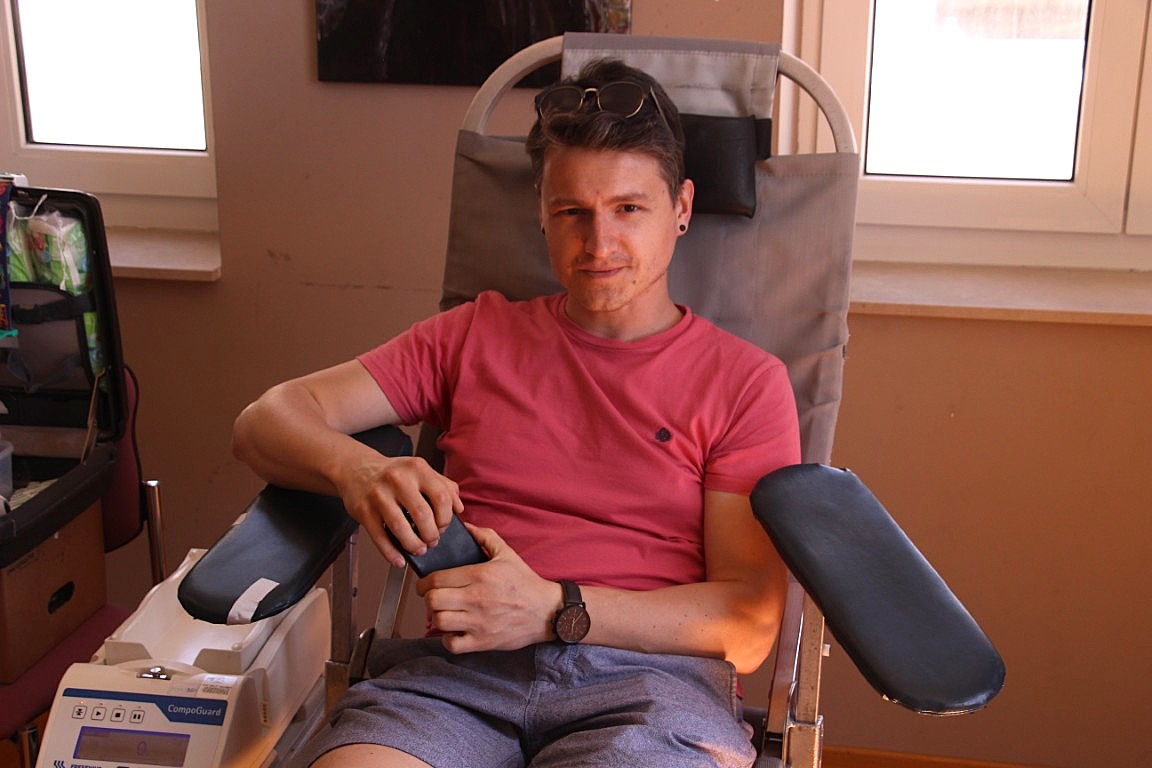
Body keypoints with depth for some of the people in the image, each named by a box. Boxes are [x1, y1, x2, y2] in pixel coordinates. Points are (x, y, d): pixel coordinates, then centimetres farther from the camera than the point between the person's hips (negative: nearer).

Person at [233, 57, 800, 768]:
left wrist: (554, 609, -12)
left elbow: (750, 622, 3)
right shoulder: (479, 335, 19)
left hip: (650, 677, -1)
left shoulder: (746, 380, 11)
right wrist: (355, 468, -10)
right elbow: (268, 419, 14)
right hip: (460, 666, 2)